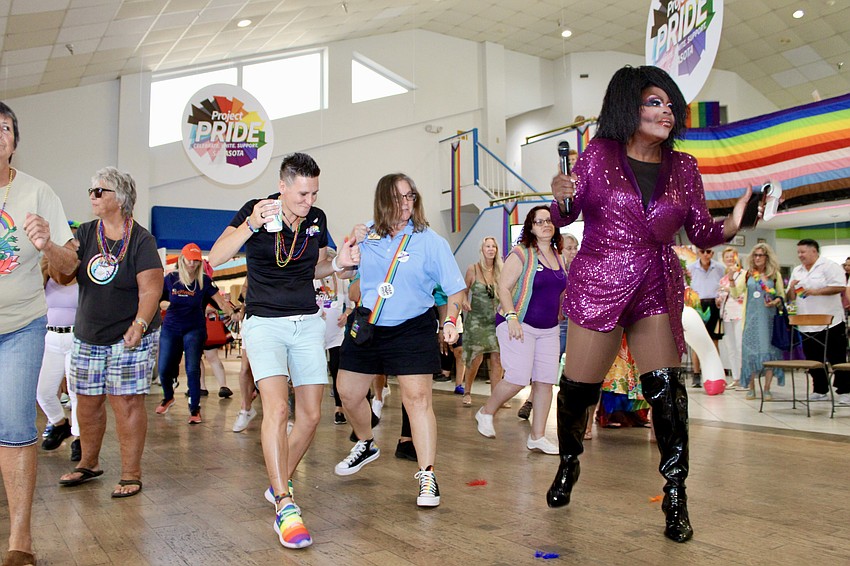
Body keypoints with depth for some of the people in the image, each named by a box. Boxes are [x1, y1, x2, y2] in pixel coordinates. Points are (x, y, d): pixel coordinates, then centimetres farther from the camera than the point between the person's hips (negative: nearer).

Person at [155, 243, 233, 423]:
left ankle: (195, 409, 3)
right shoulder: (171, 279, -3)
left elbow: (221, 302, -7)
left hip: (194, 329, -2)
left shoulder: (204, 281, -6)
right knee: (164, 369, 3)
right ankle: (168, 397, 35)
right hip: (170, 329, 2)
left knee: (193, 369, -11)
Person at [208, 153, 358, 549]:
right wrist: (252, 224, -33)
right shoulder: (256, 210, -8)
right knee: (277, 407, -21)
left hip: (307, 322, 5)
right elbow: (216, 259, -19)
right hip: (264, 321, -4)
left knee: (311, 414, 4)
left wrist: (338, 264, -3)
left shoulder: (317, 219, 4)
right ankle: (284, 506, -16)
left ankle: (280, 483, 26)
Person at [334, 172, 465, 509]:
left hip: (412, 330, -4)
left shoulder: (430, 241, -8)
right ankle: (366, 445, 41)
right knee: (348, 393, 13)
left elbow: (455, 288, -7)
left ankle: (427, 475, -1)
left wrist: (450, 320, -23)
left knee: (417, 397, -12)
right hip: (366, 326, 4)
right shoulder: (369, 235, 1)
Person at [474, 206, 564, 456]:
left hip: (549, 329, 7)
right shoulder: (521, 254, -8)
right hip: (519, 325, -7)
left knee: (546, 381, 2)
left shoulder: (558, 257, 12)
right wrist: (511, 317, -23)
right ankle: (486, 412, 12)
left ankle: (537, 436, 11)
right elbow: (503, 287, -13)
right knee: (518, 378, -14)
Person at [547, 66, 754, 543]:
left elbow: (701, 232, 5)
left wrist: (731, 225, -15)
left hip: (658, 291, 2)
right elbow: (565, 217, 2)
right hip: (598, 285, -2)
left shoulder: (683, 168, 7)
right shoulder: (599, 155, 0)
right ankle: (569, 465, 30)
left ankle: (676, 499, 5)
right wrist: (560, 196, -20)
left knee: (667, 388, -9)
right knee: (578, 388, 2)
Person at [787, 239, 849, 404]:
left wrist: (816, 291, -20)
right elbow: (790, 297, 16)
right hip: (807, 325, 7)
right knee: (814, 360, 11)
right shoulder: (797, 271, 15)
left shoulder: (829, 266, -5)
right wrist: (792, 287, -5)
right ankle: (820, 391, 20)